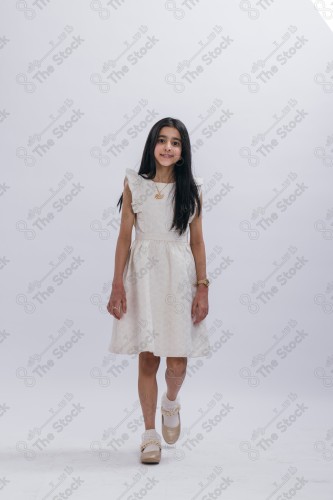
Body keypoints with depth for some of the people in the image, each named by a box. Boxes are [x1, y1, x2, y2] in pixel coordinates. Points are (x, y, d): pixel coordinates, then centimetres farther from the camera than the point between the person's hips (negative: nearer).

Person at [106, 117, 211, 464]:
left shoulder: (192, 188, 6)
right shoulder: (134, 184, 3)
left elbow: (197, 241, 6)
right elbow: (124, 237, 2)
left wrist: (203, 287, 0)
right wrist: (117, 286, -4)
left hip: (180, 275, 1)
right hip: (143, 274, -1)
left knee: (178, 362, -1)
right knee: (147, 358, 3)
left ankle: (171, 403, 35)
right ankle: (150, 433, 21)